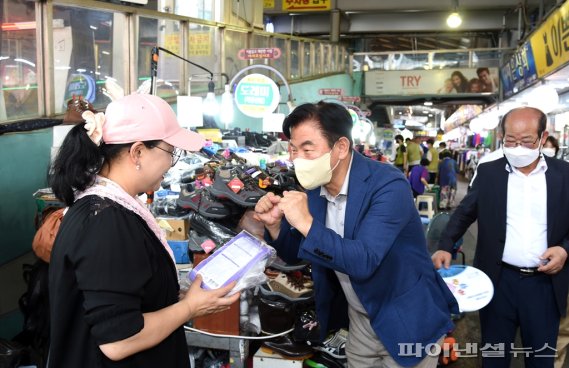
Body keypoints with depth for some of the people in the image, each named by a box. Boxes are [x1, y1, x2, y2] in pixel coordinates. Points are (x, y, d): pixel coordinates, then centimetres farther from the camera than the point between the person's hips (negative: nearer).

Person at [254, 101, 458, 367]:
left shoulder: (387, 185, -24)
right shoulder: (315, 189, -4)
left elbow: (364, 262, -33)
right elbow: (296, 255, 6)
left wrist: (307, 223, -37)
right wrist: (275, 225, -13)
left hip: (406, 323, -6)